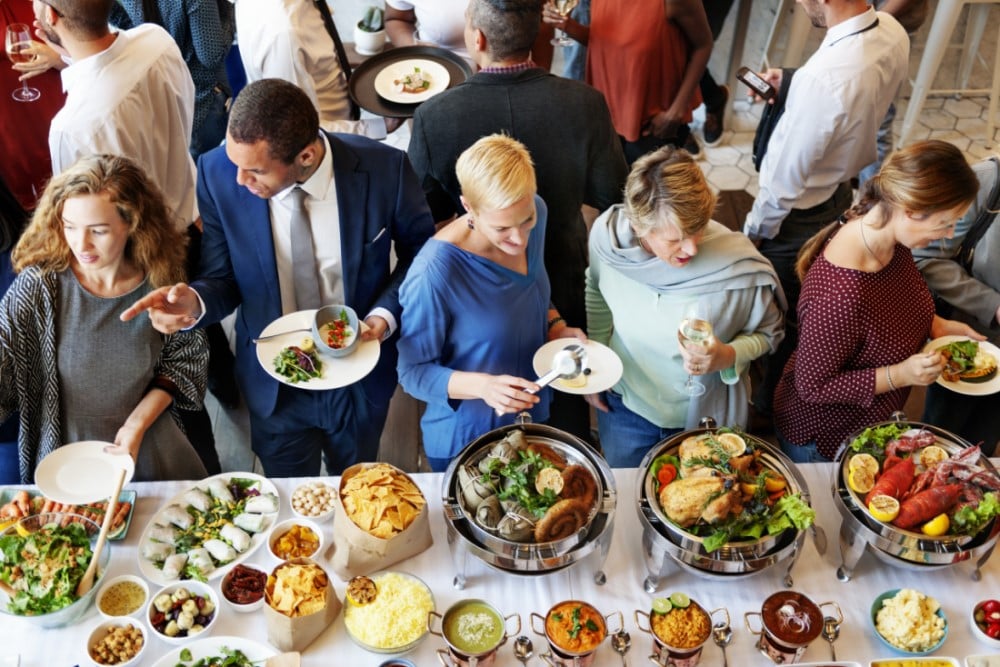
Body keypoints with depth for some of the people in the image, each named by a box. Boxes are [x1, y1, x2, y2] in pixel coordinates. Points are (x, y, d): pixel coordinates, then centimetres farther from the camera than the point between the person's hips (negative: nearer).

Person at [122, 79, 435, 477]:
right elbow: (223, 279, -8)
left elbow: (421, 251, -5)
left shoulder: (384, 169, -23)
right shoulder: (217, 175, -19)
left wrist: (386, 313, -20)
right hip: (273, 384, 1)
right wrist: (194, 302, -31)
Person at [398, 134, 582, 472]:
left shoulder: (536, 214, -14)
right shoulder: (433, 275, -35)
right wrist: (482, 385, -38)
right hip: (464, 442, -6)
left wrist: (555, 326, -12)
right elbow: (413, 372, -22)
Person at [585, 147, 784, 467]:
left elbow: (767, 333, -11)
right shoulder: (607, 233, -23)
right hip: (624, 405, 2)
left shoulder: (741, 266, -31)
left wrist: (729, 357, -31)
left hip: (704, 417, -1)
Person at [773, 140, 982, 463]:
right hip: (821, 440, -7)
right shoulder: (840, 294, -41)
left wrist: (936, 324, -6)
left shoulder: (891, 241, -14)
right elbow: (811, 387, -28)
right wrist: (900, 375, -31)